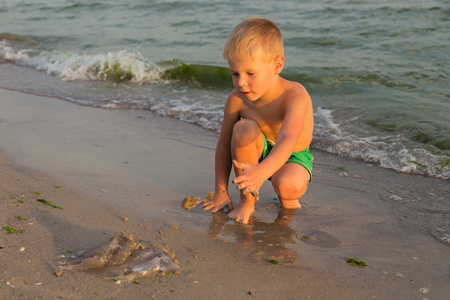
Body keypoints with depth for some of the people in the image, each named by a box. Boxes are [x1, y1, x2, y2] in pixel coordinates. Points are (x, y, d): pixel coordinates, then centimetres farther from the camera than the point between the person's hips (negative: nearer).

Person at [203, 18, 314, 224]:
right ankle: (247, 200, -14)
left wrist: (262, 171, -65)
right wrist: (221, 191, -10)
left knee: (287, 186, -38)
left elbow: (287, 140, -46)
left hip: (293, 157, -3)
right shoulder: (236, 100, -19)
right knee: (244, 128, -32)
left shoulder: (295, 96, -30)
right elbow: (224, 145, -10)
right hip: (259, 152, 3)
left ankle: (287, 200, 3)